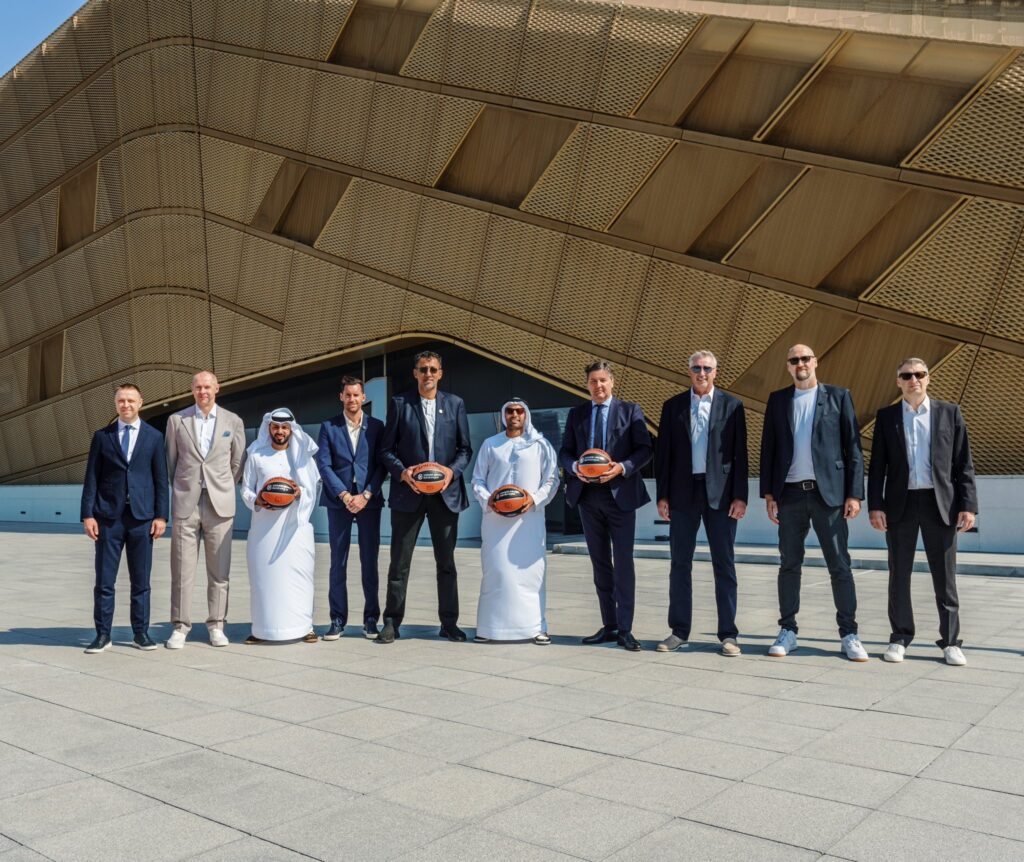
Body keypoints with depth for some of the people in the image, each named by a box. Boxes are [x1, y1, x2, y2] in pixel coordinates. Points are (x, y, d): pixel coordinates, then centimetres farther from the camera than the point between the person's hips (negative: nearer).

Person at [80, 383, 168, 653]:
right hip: (108, 516, 0)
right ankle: (103, 634, 11)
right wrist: (88, 514, -3)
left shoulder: (154, 436, 7)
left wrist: (161, 515, -1)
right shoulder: (102, 436, 7)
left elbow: (161, 479, 5)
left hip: (142, 517, 0)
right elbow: (91, 478, 5)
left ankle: (141, 633, 15)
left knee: (141, 580, 6)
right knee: (104, 580, 2)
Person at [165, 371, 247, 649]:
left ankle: (216, 625, 14)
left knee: (219, 570, 4)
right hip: (186, 503, 0)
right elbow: (170, 460, 12)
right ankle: (180, 626, 10)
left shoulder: (233, 422, 6)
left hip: (220, 504, 0)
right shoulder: (176, 420, 6)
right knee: (182, 569, 1)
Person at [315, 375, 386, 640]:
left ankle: (371, 619, 11)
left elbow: (381, 465, 1)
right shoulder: (329, 427, 5)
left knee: (370, 561, 3)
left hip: (369, 501, 0)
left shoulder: (376, 427, 6)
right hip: (338, 501, 0)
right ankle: (338, 620, 9)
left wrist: (366, 495, -10)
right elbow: (324, 465, -1)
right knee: (338, 562, 3)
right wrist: (345, 495, -11)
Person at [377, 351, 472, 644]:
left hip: (445, 492, 2)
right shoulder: (399, 403, 3)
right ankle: (392, 622, 13)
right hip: (408, 493, -1)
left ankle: (449, 623, 17)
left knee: (446, 561, 8)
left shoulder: (455, 404, 8)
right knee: (399, 562, 4)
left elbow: (465, 448, 8)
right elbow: (386, 449, 3)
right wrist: (402, 472, -14)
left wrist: (452, 470, -9)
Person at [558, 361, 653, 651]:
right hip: (588, 496, 4)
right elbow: (564, 452, 12)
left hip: (620, 494, -4)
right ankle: (609, 626, 16)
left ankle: (625, 629, -1)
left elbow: (645, 448, -2)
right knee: (600, 563, 9)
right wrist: (575, 468, -10)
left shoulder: (630, 410, 3)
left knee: (623, 562, -6)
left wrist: (622, 467, -18)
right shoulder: (576, 413, 12)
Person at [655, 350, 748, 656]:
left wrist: (740, 496, -6)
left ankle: (728, 634, 10)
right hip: (683, 493, 2)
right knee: (680, 564, 6)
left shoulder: (731, 405, 4)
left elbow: (740, 454, 1)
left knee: (724, 564, 3)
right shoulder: (673, 406, 8)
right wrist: (662, 495, 1)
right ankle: (679, 631, 15)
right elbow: (664, 453, 6)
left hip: (720, 493, -1)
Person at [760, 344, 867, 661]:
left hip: (828, 492, -2)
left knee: (839, 564, 0)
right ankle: (787, 632, 13)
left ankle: (849, 635, 8)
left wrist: (854, 493, -6)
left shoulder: (838, 396, 5)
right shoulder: (777, 400, 10)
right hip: (790, 493, 2)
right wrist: (768, 492, 3)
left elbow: (853, 447, 1)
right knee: (789, 564, 6)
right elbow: (768, 448, 10)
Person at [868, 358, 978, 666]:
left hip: (940, 503, -1)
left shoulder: (949, 413, 6)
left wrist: (968, 504, -4)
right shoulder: (886, 417, 7)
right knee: (899, 574, 6)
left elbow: (963, 463, 3)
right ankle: (900, 638, 16)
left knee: (945, 576, 3)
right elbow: (877, 465, 4)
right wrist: (875, 505, -5)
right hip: (901, 504, 1)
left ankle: (950, 640, 12)